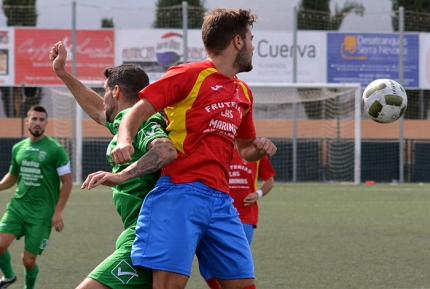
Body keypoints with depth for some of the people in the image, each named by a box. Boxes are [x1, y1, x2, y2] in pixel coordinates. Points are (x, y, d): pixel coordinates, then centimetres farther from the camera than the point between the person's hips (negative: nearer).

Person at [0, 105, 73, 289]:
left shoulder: (55, 149, -7)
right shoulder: (18, 148, 9)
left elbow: (67, 182, -6)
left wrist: (58, 212, -12)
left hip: (42, 212, -4)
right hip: (17, 206, 4)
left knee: (28, 258, -3)